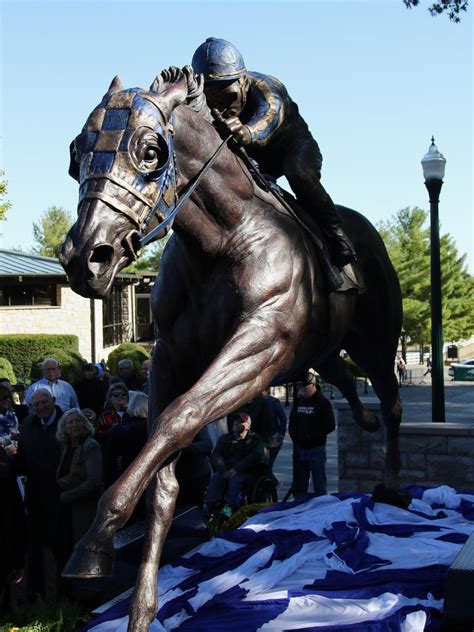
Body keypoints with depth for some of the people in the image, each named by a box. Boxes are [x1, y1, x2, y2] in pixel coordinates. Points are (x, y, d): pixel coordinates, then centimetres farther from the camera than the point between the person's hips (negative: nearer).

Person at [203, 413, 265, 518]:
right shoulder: (225, 438, 22)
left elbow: (255, 457, -6)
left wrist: (236, 469, -18)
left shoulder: (254, 439, 13)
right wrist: (223, 471, -14)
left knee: (235, 479, -34)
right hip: (225, 471, 3)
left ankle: (229, 507, -47)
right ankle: (207, 506, -42)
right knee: (215, 477, -28)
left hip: (244, 472, -3)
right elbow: (216, 456, 8)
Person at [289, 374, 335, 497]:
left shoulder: (323, 403, -7)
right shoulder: (298, 401, 10)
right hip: (299, 448, 6)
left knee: (319, 484, -2)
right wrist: (294, 437, 1)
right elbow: (292, 422, 19)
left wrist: (312, 436, -16)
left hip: (316, 448, -6)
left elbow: (330, 425, -11)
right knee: (299, 484, 12)